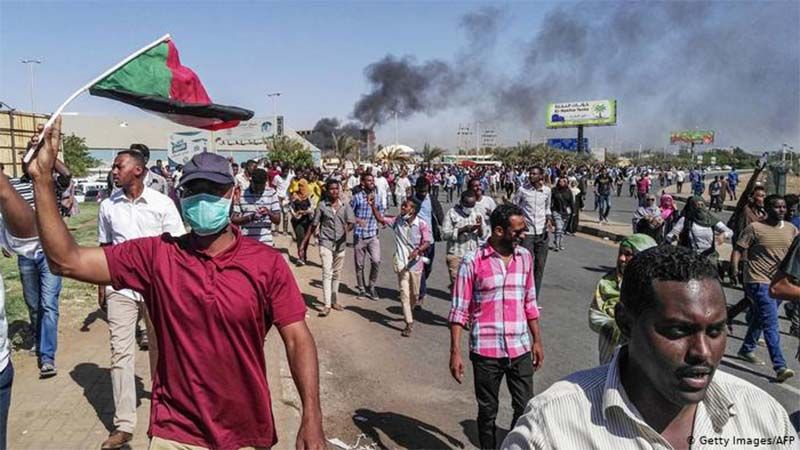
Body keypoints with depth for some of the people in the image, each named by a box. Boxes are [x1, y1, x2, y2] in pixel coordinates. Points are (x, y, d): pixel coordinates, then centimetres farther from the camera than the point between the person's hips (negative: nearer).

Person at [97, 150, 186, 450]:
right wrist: (101, 284, 10)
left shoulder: (162, 203, -7)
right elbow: (104, 247, 10)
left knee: (159, 346, 14)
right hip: (120, 288, 2)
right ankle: (123, 425, 5)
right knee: (120, 352, -1)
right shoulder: (108, 206, 2)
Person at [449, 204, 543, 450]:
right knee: (487, 412, 13)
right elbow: (459, 310, -8)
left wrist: (537, 340, 12)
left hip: (520, 349, 3)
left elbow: (530, 303, 12)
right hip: (486, 351, -3)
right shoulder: (473, 261, -10)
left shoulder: (525, 257, 4)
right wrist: (455, 352, -10)